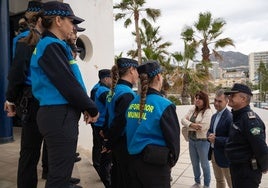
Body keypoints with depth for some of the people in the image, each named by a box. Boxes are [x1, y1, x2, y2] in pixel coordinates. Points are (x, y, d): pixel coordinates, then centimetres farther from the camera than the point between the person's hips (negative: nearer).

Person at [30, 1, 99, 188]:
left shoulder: (53, 45, 18)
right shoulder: (51, 46, -14)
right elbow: (68, 84, -19)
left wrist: (85, 107, 7)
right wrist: (92, 108, -7)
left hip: (60, 113, 10)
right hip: (59, 115, -10)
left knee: (61, 169, 22)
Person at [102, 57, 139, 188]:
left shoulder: (114, 90, 8)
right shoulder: (127, 93, -21)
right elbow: (120, 121, -24)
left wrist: (107, 137, 14)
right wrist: (109, 144, -12)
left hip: (117, 143, 9)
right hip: (125, 144, -9)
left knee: (117, 177, 20)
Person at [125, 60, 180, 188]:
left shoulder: (132, 103, 0)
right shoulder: (164, 105, -16)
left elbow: (130, 131, 6)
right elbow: (173, 138, -11)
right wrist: (171, 161, 5)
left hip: (133, 159, 6)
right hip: (156, 163, -5)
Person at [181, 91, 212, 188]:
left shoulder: (208, 112, -16)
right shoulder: (192, 109, 5)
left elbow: (203, 126, -25)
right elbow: (183, 120, -3)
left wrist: (189, 126, -13)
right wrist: (192, 124, -21)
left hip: (202, 141, -6)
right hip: (192, 140, 7)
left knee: (204, 164, 11)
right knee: (194, 163, 20)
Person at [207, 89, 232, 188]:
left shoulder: (230, 117, -21)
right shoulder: (214, 116, 8)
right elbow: (210, 131, 15)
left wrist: (216, 139, -26)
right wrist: (210, 136, -7)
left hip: (224, 156, -8)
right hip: (213, 153, 8)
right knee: (219, 180, 24)